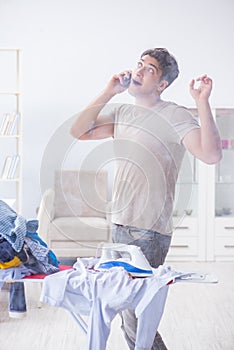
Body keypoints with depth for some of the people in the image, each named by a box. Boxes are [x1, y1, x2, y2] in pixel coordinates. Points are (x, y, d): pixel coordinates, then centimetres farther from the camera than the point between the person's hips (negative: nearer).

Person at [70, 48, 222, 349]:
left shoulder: (175, 116, -10)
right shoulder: (121, 113, 12)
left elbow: (211, 154, -23)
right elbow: (79, 131, 5)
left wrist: (202, 102, -28)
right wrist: (108, 92, 1)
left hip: (150, 231, -7)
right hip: (120, 225, 8)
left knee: (135, 315, -7)